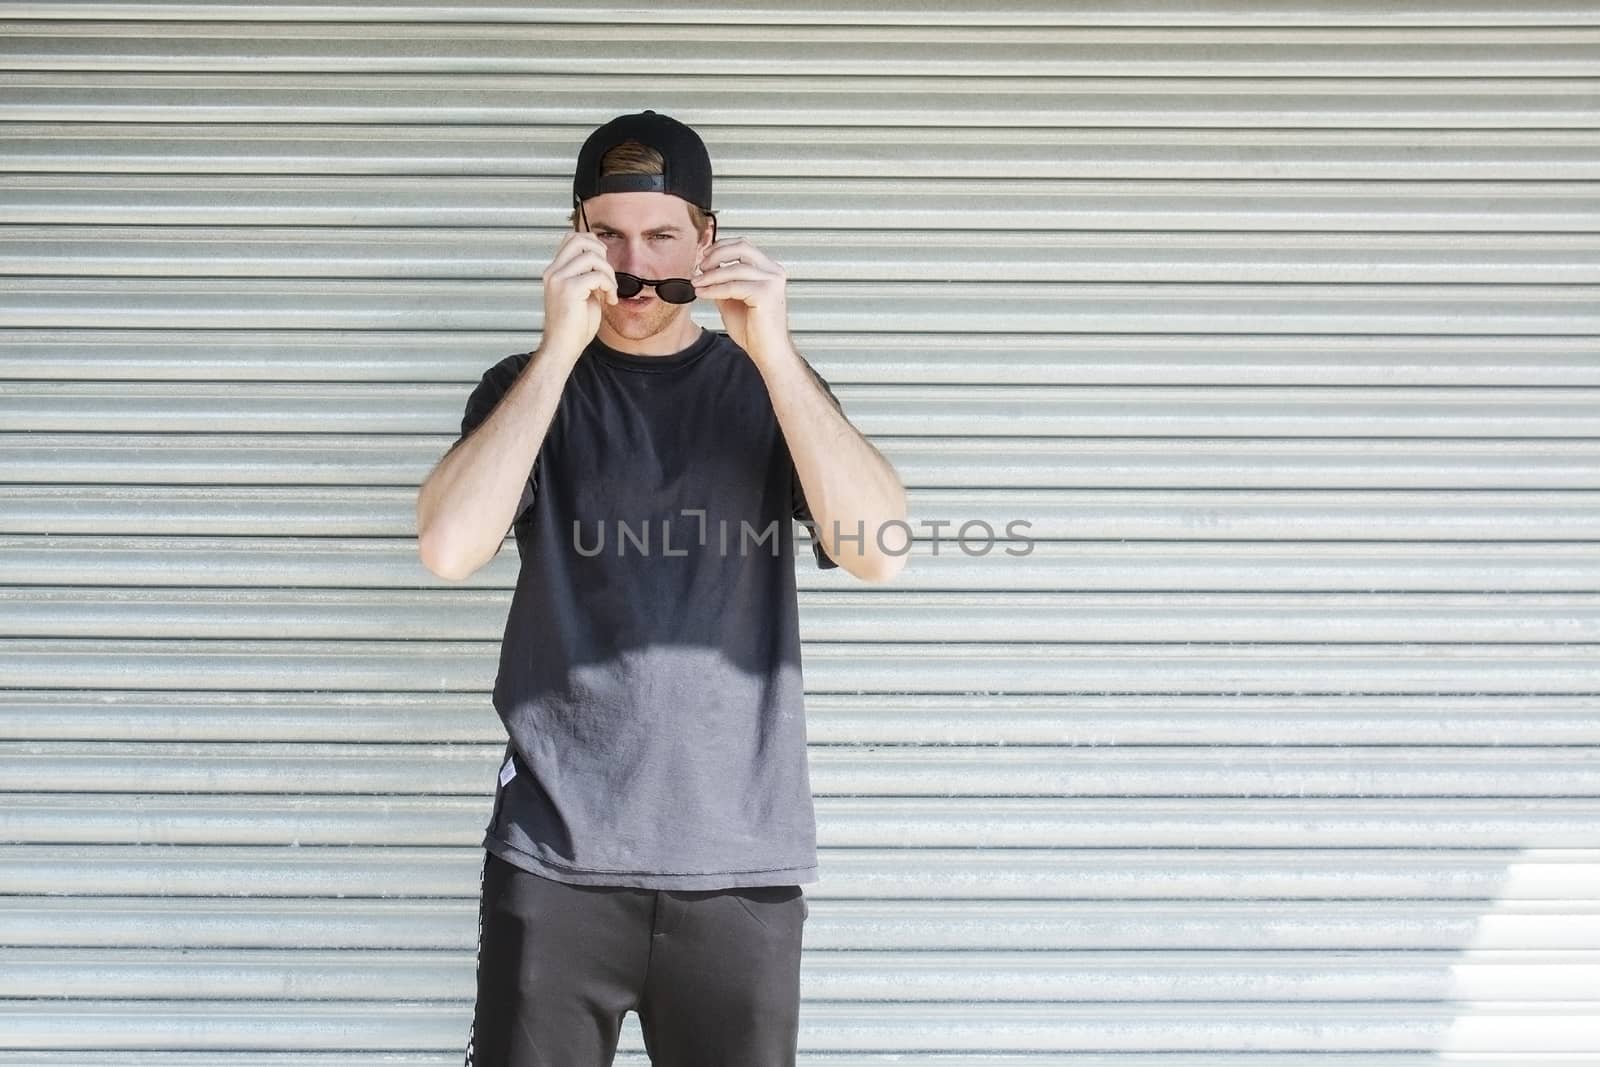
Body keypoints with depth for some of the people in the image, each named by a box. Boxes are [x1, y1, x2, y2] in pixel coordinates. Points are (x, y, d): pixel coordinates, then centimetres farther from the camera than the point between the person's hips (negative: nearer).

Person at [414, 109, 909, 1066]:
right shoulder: (529, 389, 8)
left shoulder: (770, 386, 9)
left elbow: (879, 554, -8)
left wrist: (774, 350, -15)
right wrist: (561, 347, -13)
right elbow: (449, 548, -10)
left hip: (742, 862, 0)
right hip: (556, 855, 0)